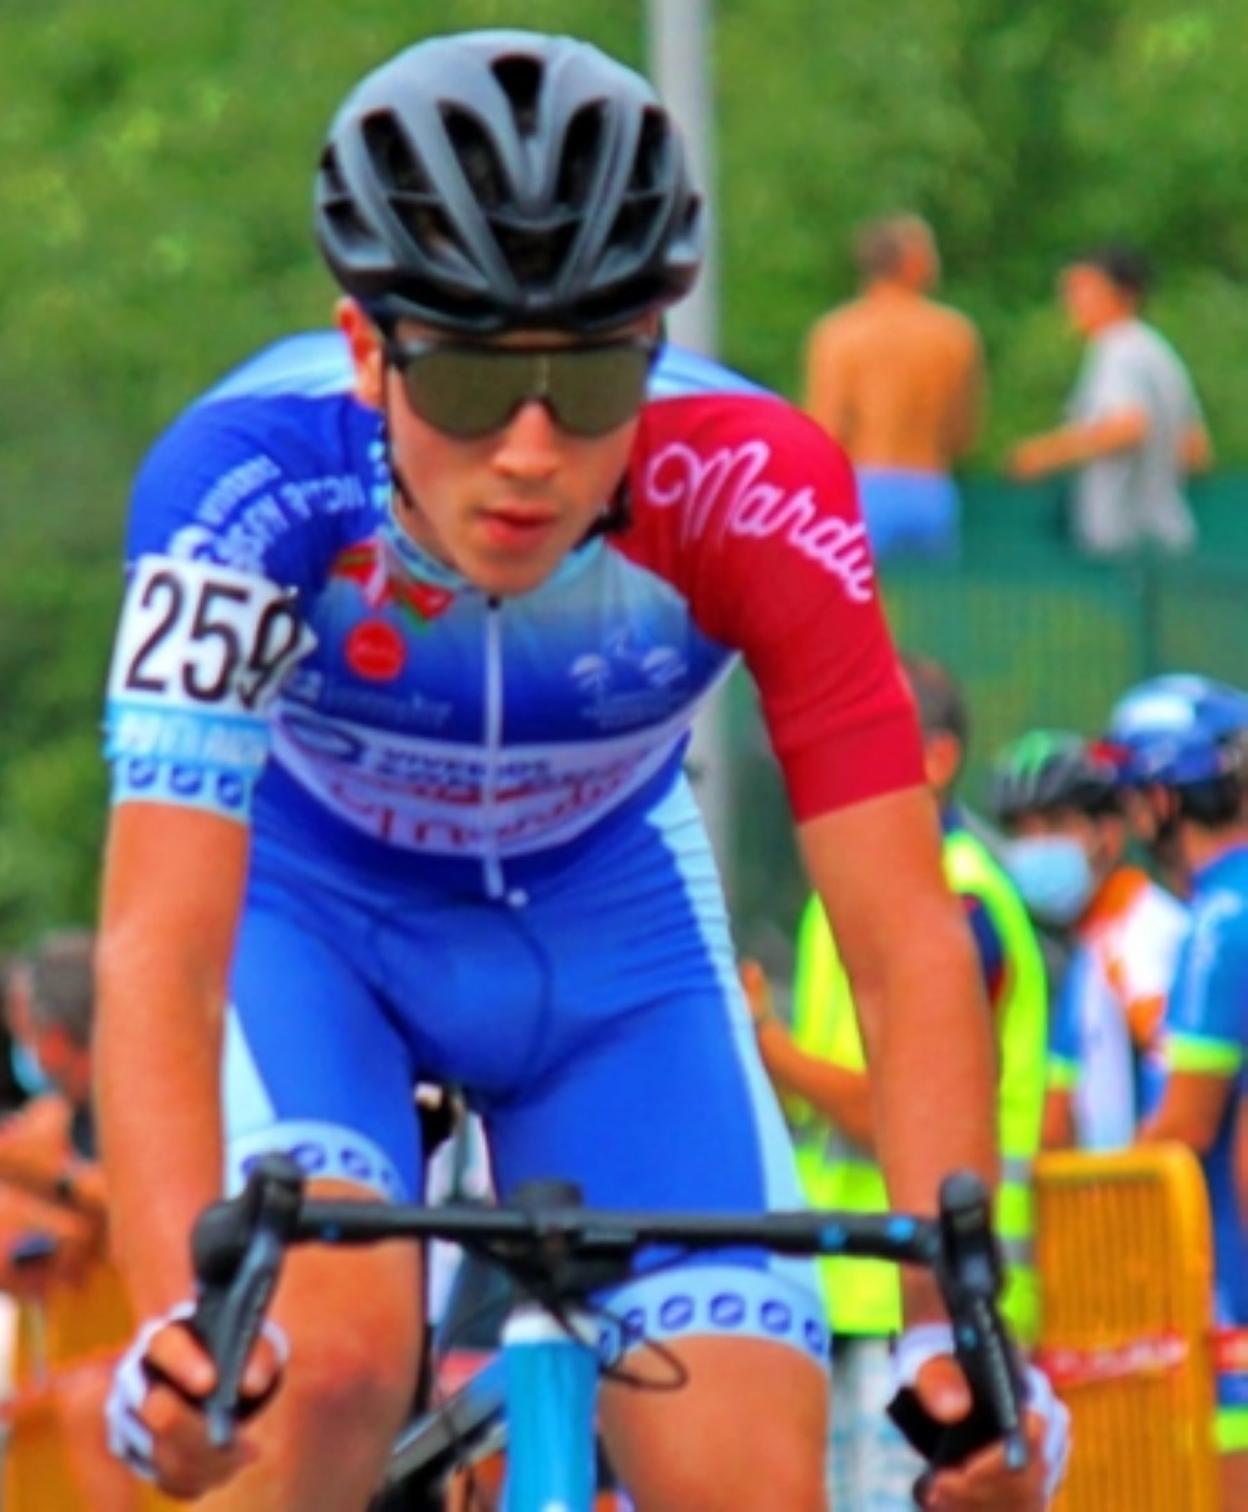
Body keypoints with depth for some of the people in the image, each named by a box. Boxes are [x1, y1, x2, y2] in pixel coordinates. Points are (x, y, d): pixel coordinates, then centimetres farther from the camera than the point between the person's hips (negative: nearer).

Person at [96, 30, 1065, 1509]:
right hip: (306, 903, -2)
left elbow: (906, 945, -32)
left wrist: (952, 1328, -46)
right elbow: (159, 944, -43)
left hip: (604, 915, 2)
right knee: (331, 1348, -31)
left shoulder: (756, 497, -32)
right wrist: (182, 1321, -58)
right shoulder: (248, 480, -36)